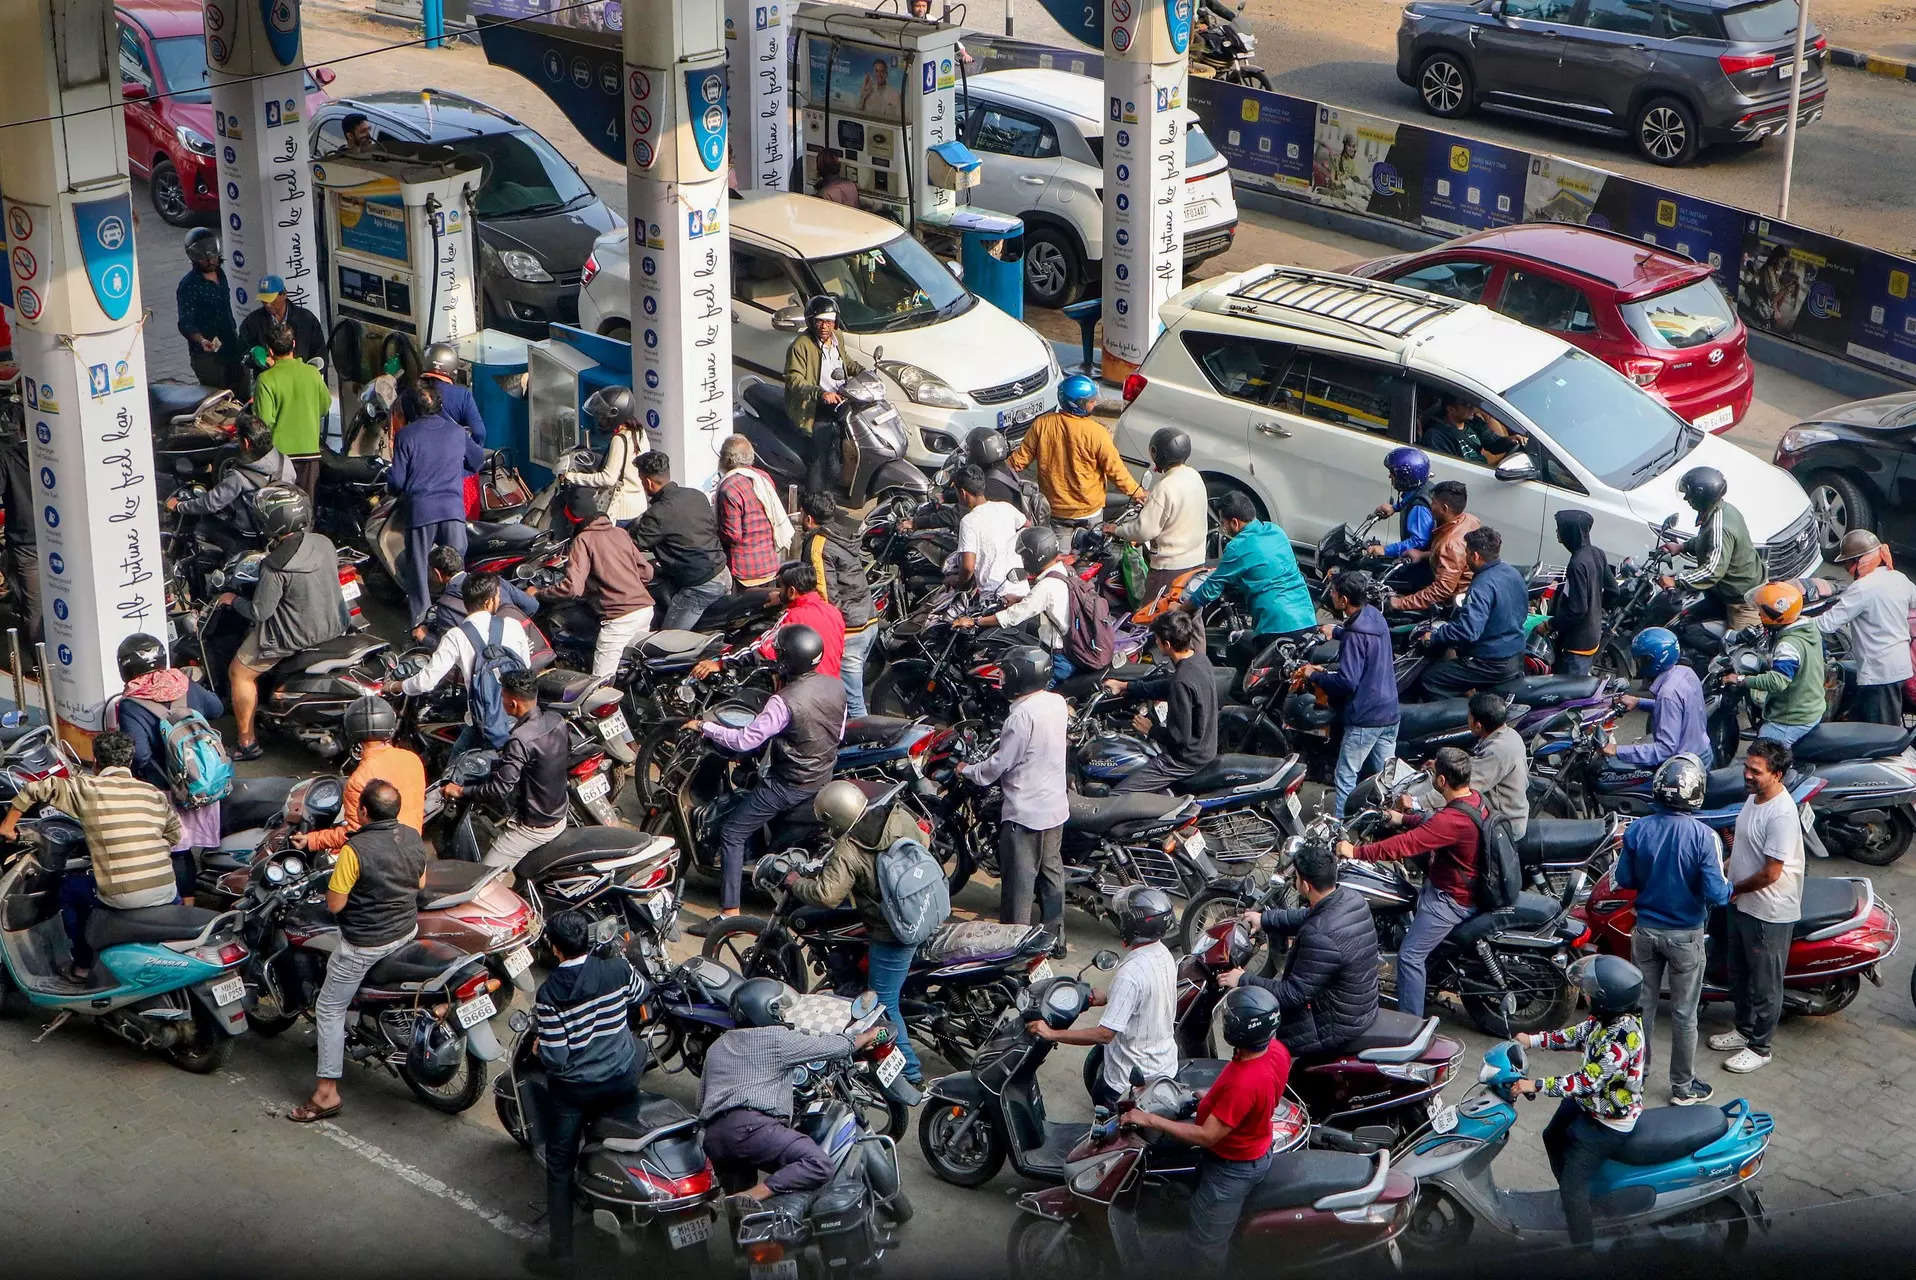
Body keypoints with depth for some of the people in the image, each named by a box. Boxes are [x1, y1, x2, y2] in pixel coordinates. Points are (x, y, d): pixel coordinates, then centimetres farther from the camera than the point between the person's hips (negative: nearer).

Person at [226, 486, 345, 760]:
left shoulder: (275, 567, -28)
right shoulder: (324, 543, -8)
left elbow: (259, 612, -20)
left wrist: (234, 600, 0)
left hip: (297, 634, -8)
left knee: (239, 673, 10)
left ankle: (247, 743, 15)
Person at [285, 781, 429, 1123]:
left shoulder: (355, 850, -26)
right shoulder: (414, 838, -6)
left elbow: (334, 905, -19)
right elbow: (420, 884, 11)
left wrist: (338, 871, -2)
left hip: (365, 943, -8)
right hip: (407, 931, 8)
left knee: (329, 1011, 7)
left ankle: (327, 1092, 6)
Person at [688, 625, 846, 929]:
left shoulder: (786, 702, -28)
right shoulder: (837, 687, -6)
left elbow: (745, 740, -26)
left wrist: (704, 727, -14)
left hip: (789, 784, -8)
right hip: (824, 777, 8)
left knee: (732, 833, 0)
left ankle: (730, 913, -6)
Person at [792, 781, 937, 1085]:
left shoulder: (847, 852, -22)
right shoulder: (898, 817, -5)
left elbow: (826, 895, -24)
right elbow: (924, 842, 11)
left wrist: (796, 883, -6)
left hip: (892, 933, -8)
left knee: (885, 1004, 5)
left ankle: (910, 1072, 10)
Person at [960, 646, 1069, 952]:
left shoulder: (1022, 715, -23)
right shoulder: (1057, 703, 1)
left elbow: (1000, 763, -17)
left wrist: (968, 771, -2)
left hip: (1025, 812, -8)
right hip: (1056, 806, 8)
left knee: (1019, 879, 1)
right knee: (1051, 870, 17)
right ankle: (1055, 937, 25)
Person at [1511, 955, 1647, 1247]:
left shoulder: (1622, 1039, -37)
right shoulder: (1609, 1017, -11)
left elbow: (1587, 1082, -34)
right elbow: (1576, 1035, 9)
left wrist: (1536, 1086, -31)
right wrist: (1533, 1040, 9)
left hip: (1609, 1123, -10)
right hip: (1588, 1103, 10)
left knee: (1573, 1184, -11)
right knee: (1553, 1138, 32)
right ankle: (1572, 1201, 53)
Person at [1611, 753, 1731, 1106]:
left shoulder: (1637, 829, -12)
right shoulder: (1704, 836, -22)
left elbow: (1623, 879, -2)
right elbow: (1716, 894, -22)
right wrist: (1729, 887, -1)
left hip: (1645, 930, 3)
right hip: (1685, 935, -3)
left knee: (1643, 1002, 19)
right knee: (1684, 1013, 11)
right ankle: (1683, 1086, 22)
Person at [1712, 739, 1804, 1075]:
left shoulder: (1781, 813, -28)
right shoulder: (1755, 796, 0)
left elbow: (1770, 874, -25)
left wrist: (1734, 889, -13)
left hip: (1769, 913, -9)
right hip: (1743, 905, 9)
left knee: (1764, 983, 8)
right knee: (1739, 973, 24)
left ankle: (1759, 1047, 22)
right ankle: (1745, 1030, 42)